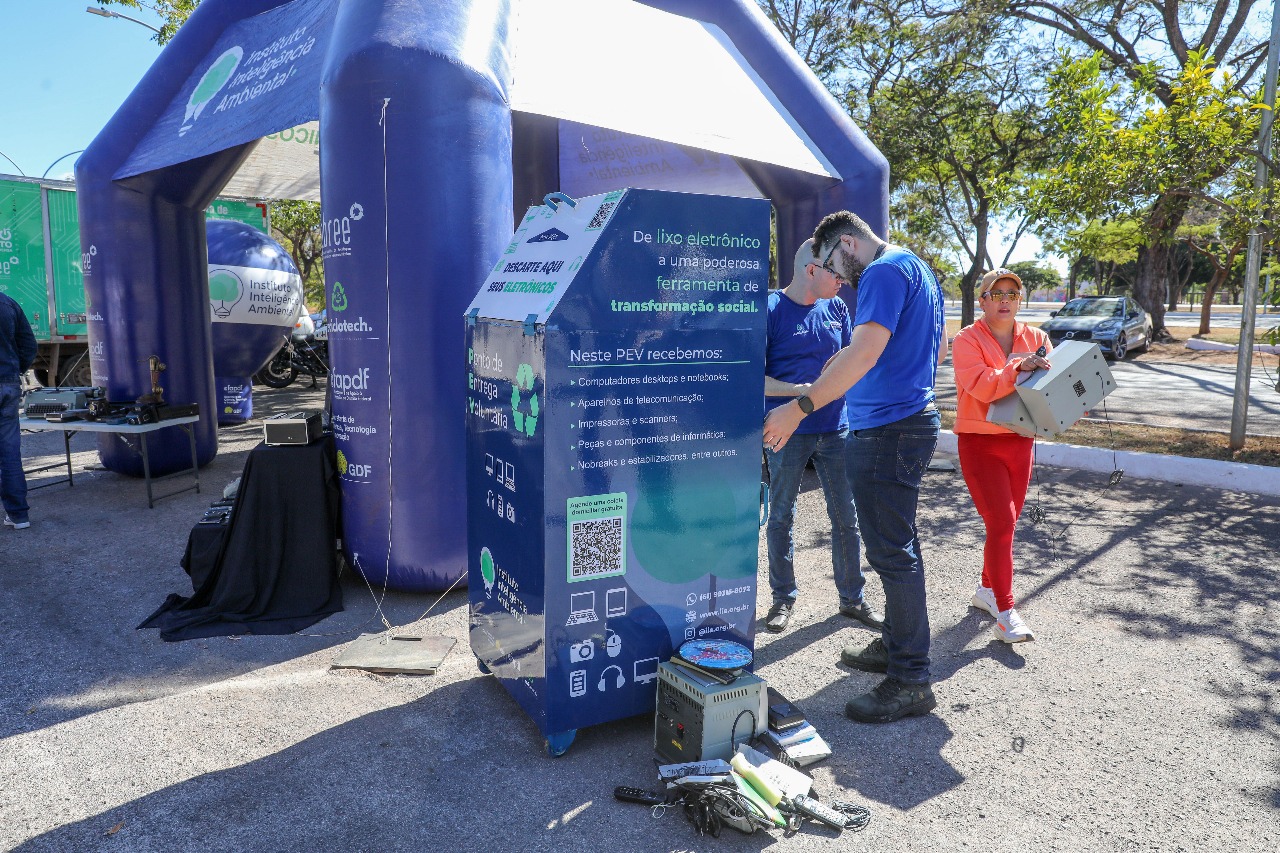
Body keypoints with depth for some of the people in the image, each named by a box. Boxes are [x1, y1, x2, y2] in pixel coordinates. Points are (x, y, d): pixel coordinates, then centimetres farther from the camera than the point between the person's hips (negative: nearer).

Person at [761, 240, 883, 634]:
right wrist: (806, 390, -23)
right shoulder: (771, 308, -10)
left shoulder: (836, 307, 7)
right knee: (781, 517, 8)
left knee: (846, 517, 9)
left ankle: (852, 598, 24)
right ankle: (783, 598, 23)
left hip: (835, 427, 5)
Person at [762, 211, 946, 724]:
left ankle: (910, 680, 3)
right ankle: (896, 646, 32)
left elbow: (865, 350, -28)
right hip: (913, 418, 11)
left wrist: (800, 407, -31)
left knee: (891, 551, -6)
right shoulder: (917, 269, 20)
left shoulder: (885, 272, -13)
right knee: (895, 543, 18)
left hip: (887, 429, -11)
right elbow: (938, 349, 28)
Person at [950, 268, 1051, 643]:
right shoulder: (968, 340, -8)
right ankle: (1006, 613, -6)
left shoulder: (1036, 338, 7)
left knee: (1006, 522, 15)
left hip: (1020, 441, 6)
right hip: (980, 443, -5)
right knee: (1001, 522, -11)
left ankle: (987, 589, 33)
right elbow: (980, 385, -23)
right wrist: (1019, 367, -33)